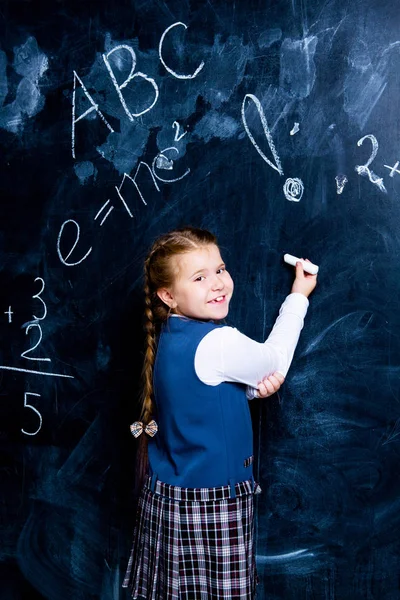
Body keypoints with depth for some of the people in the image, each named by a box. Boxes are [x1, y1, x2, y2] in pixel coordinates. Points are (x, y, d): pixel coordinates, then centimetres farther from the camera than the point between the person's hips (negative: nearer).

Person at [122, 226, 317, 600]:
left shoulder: (168, 336, 1)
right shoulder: (218, 343, -23)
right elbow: (276, 360, -5)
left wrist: (255, 387, -6)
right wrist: (298, 297, 6)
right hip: (210, 501, -8)